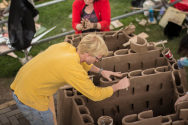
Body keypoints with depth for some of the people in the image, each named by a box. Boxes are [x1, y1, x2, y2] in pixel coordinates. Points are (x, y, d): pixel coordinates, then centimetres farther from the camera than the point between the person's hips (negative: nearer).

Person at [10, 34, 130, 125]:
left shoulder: (65, 46, -5)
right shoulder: (74, 70, -29)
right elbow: (95, 95, -16)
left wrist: (101, 71, 15)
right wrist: (118, 86, -3)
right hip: (31, 99, -9)